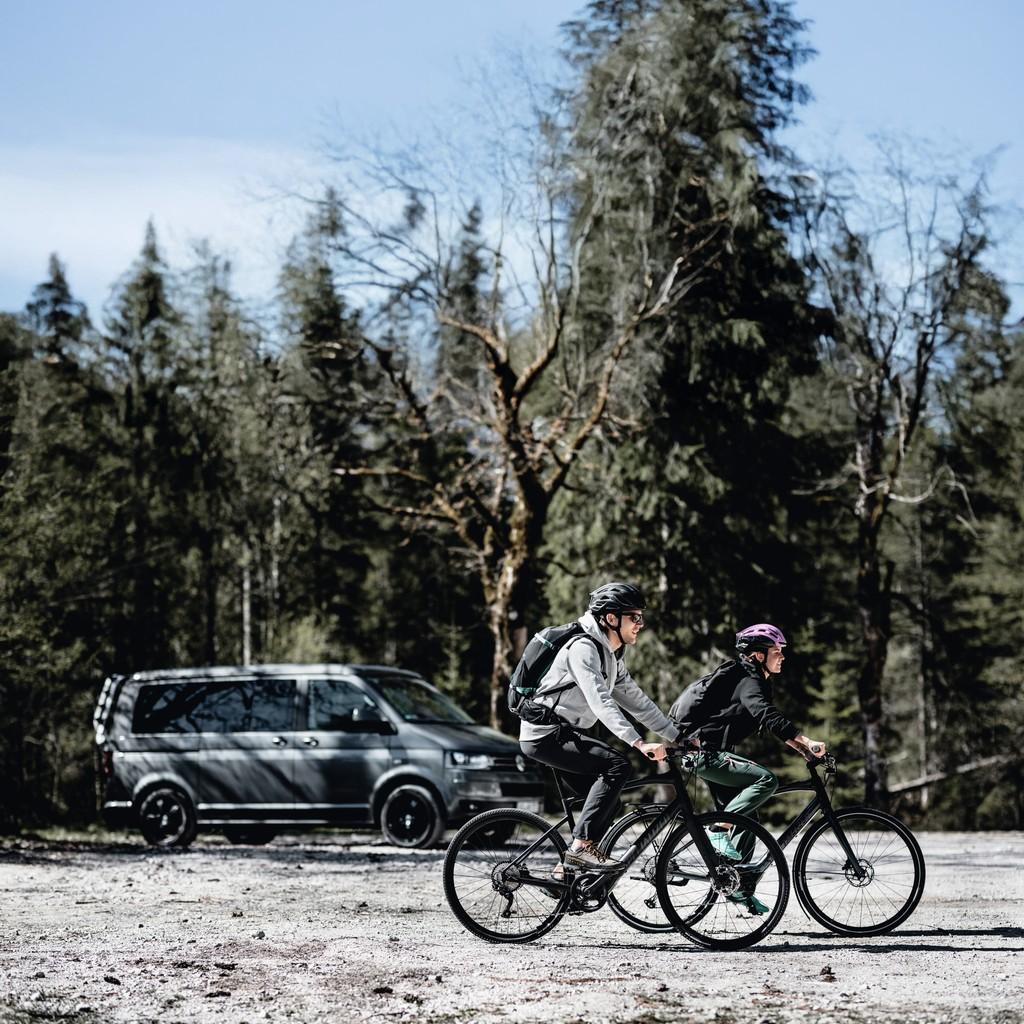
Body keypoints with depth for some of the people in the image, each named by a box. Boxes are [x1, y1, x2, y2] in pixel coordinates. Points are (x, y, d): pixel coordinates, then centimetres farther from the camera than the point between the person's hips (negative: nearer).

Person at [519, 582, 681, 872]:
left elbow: (636, 701, 18)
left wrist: (678, 736, 12)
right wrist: (638, 743, -37)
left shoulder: (612, 656, 14)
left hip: (565, 734, 10)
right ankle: (582, 846, -23)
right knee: (618, 764, -23)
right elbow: (600, 702, -29)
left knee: (606, 802, 6)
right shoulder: (583, 648, -17)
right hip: (545, 734, -10)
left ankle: (568, 868, 13)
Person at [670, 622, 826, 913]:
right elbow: (769, 717, -30)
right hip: (706, 754, -10)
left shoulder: (753, 681, 17)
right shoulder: (748, 681, -15)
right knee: (766, 779, -25)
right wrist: (808, 743, -36)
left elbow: (774, 725, 19)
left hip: (713, 754, 10)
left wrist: (805, 749, 9)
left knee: (747, 818, 9)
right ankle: (718, 831, -19)